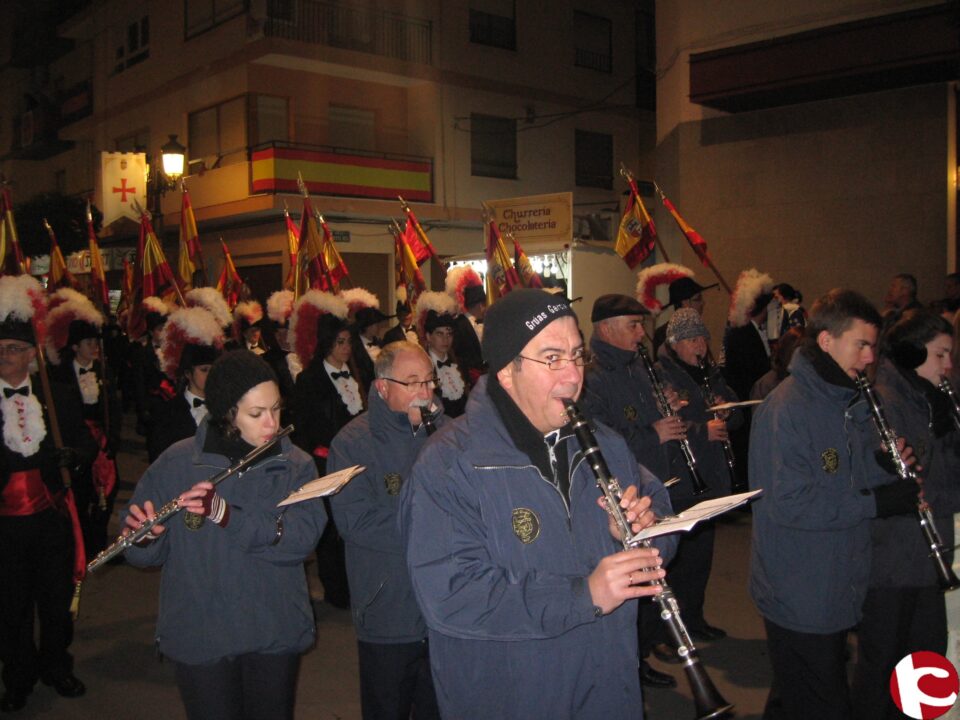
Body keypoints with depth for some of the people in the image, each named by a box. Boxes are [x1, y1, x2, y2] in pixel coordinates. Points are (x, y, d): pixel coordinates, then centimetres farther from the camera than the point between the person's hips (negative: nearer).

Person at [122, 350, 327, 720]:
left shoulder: (295, 465, -4)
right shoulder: (177, 463, -6)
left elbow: (304, 535, -19)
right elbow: (145, 554, -4)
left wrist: (228, 515, -29)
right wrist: (145, 535, -27)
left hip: (275, 633, 1)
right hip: (198, 637, -1)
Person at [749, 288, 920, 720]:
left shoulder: (851, 402, 9)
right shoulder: (786, 408, -20)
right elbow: (789, 504, -25)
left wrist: (886, 466, -5)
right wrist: (876, 502, -22)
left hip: (839, 587, 8)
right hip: (799, 598, -8)